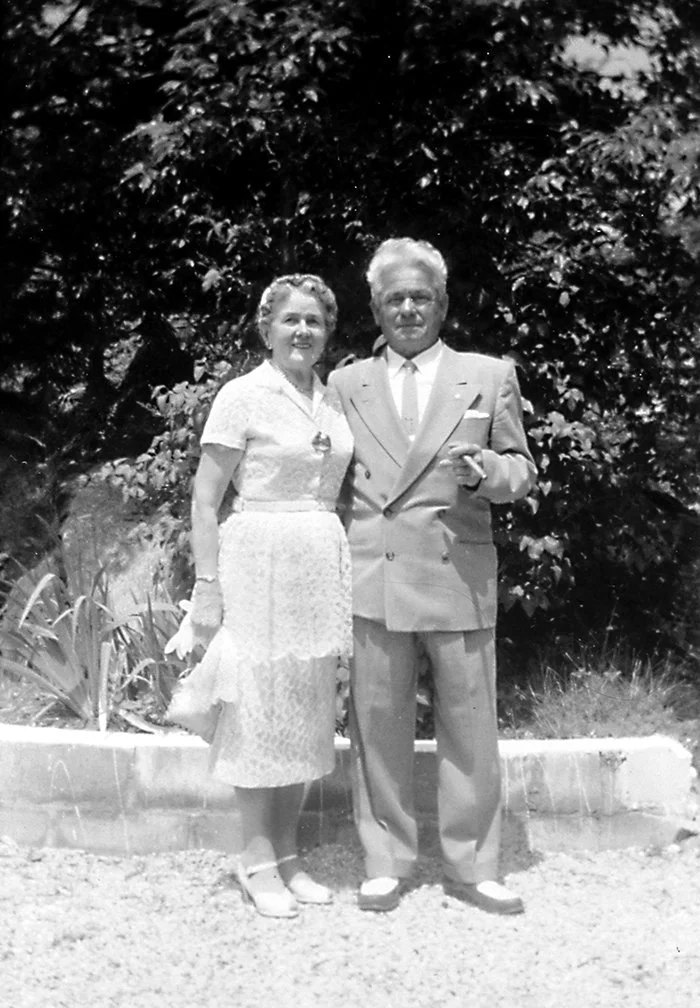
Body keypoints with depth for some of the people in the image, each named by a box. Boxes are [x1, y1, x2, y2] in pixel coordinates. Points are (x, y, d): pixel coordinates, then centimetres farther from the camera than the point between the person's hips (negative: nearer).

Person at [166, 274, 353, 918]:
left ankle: (287, 854, 23)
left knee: (306, 713, 10)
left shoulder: (335, 400, 11)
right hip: (260, 561, -6)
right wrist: (208, 589, -11)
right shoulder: (244, 396, -5)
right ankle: (258, 860, 15)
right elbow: (205, 502, -6)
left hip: (323, 567, 6)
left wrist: (344, 574, 9)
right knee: (260, 710, 1)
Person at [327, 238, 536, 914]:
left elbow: (522, 470, 10)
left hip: (460, 576, 0)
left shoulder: (491, 376, 9)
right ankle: (386, 864, 22)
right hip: (372, 578, 1)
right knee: (377, 726, 6)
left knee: (469, 727, 6)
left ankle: (471, 867, 21)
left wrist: (487, 471, -13)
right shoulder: (346, 384, 11)